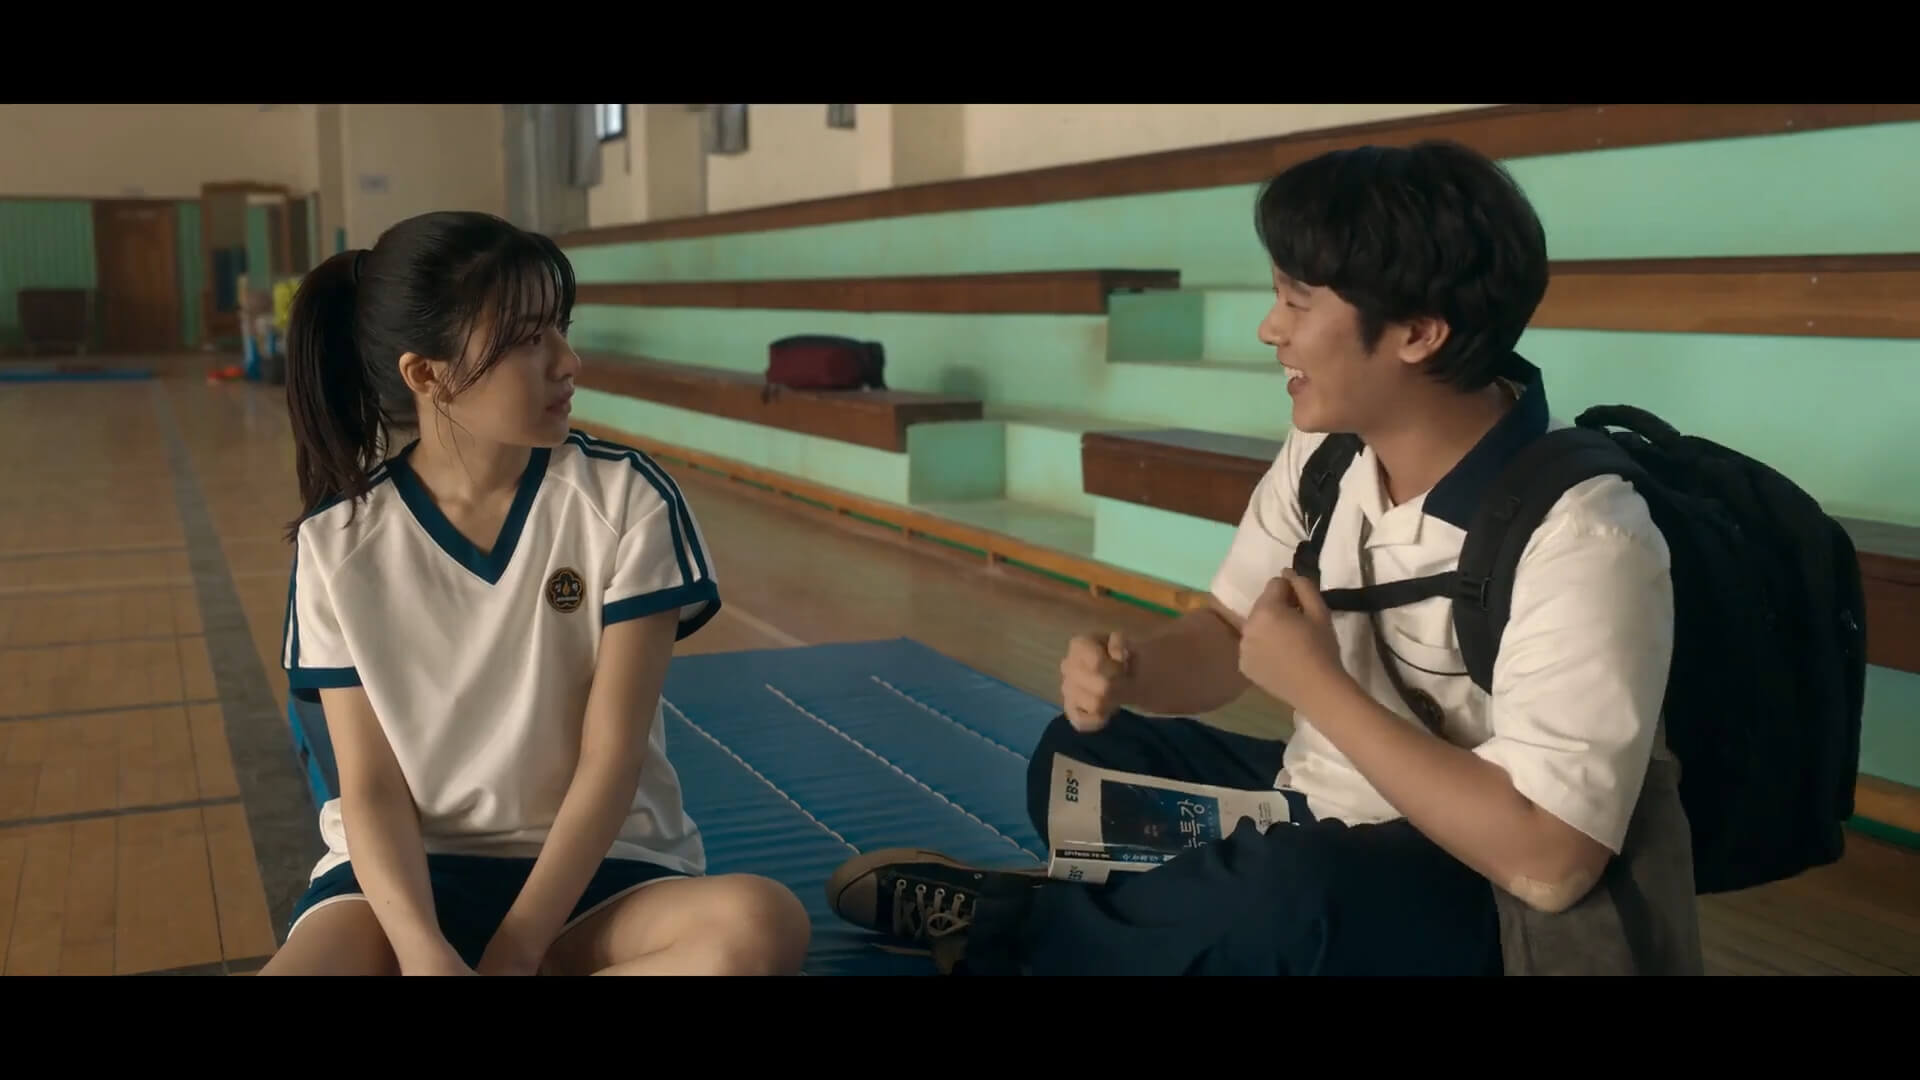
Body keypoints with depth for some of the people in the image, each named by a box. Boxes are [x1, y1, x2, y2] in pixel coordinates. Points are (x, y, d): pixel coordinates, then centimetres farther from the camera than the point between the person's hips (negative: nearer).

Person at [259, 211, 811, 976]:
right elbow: (371, 786, -6)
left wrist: (514, 951, -18)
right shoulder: (340, 538, -5)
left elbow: (611, 758, -10)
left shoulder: (625, 499, -9)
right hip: (413, 869, 0)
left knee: (761, 925, -32)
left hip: (594, 866, 0)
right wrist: (424, 950, -24)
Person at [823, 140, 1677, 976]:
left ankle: (1009, 923, -11)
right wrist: (1129, 671, -17)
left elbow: (1545, 863, -32)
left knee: (1284, 897, -36)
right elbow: (1226, 635, 7)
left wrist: (1314, 683, -26)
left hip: (1460, 900, -7)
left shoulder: (1581, 543, -28)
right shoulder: (1325, 450, -5)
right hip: (1308, 816, 8)